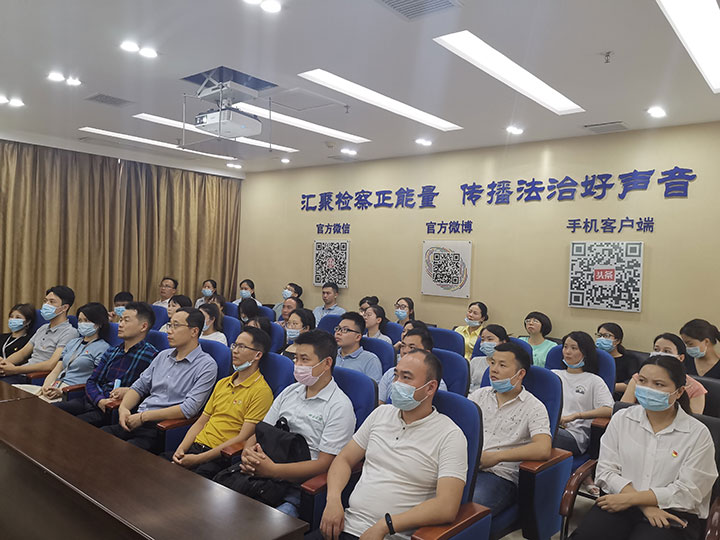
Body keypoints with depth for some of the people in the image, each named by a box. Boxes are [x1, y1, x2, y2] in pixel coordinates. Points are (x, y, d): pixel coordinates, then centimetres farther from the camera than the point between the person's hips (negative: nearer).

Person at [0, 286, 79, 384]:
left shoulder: (69, 332, -10)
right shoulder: (43, 328, 20)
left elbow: (51, 365, -19)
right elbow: (22, 353, 23)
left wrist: (15, 370, -16)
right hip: (20, 375, 8)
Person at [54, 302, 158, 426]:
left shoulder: (150, 355, -6)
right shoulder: (111, 351, 17)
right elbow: (91, 382, 14)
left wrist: (129, 391, -18)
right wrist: (99, 400, -6)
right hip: (92, 401, 7)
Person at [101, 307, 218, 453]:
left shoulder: (206, 365, -8)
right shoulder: (163, 355, 17)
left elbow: (189, 409, -16)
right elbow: (139, 387, 19)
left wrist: (144, 416, -15)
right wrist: (123, 408, -3)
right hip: (137, 422, 7)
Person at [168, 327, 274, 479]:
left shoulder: (261, 391, -9)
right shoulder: (222, 383, 18)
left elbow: (243, 438, -14)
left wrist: (198, 458, -15)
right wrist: (180, 450, 1)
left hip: (221, 457, -7)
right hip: (195, 446, 7)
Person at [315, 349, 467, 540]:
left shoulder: (451, 436, -7)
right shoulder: (381, 413, 11)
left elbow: (447, 508, -15)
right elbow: (344, 460, 15)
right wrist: (333, 499, -4)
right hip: (347, 524, 5)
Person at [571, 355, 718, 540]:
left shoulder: (698, 433, -1)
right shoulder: (621, 419, 7)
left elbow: (687, 491, -6)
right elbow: (606, 471, 1)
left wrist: (629, 499, -11)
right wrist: (645, 506, -12)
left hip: (672, 513, -2)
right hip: (621, 505, 2)